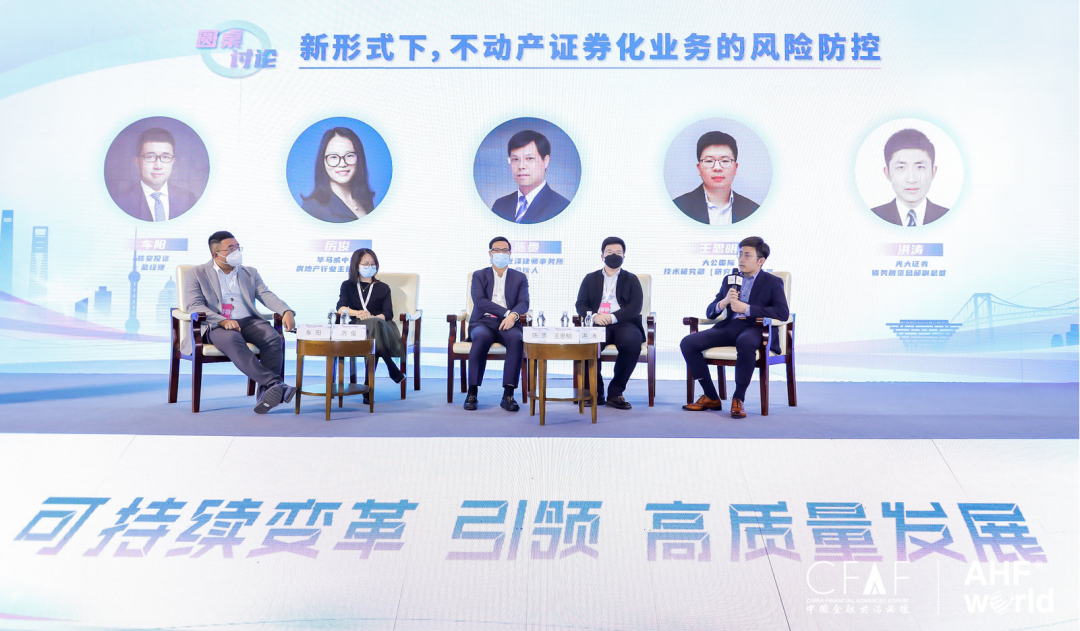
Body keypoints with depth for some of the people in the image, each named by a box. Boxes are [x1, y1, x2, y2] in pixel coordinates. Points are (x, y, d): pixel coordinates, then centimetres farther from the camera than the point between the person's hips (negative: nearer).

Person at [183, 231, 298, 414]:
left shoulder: (250, 273, 22)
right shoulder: (197, 273, 11)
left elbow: (267, 296, 8)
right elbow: (193, 305, -3)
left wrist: (286, 311, -14)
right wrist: (223, 321, -21)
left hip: (249, 321, 4)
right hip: (216, 325, -4)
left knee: (273, 338, -28)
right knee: (233, 341, -38)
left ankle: (267, 391, -34)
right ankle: (276, 384, -48)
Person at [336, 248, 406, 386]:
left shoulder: (383, 288, 18)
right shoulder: (347, 285, 19)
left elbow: (388, 313, 3)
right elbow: (340, 308, 0)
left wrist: (373, 317, -21)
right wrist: (357, 313, -23)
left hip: (381, 325, 0)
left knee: (373, 324, -39)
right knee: (372, 324, -38)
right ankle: (394, 371, -37)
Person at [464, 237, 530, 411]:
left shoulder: (520, 278, 18)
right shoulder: (479, 275, 15)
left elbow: (524, 303, 2)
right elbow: (479, 301, -3)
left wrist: (514, 315, -22)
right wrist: (507, 312, -15)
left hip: (507, 324, 1)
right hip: (483, 321, -1)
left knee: (517, 338, -35)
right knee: (482, 337, -37)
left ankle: (508, 394, -35)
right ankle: (472, 392, -33)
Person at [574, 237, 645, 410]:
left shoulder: (631, 279, 16)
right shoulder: (590, 279, 20)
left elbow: (635, 307, 1)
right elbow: (580, 304, 9)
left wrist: (613, 317, -17)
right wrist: (594, 316, -15)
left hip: (623, 324, 0)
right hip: (597, 324, 0)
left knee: (632, 342, -36)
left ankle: (616, 392, -20)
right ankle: (595, 390, -14)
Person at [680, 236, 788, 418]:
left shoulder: (772, 282, 5)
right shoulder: (729, 280, 19)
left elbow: (782, 313, -11)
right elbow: (710, 313, 16)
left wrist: (746, 308, -17)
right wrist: (724, 302, -7)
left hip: (754, 328, -5)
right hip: (729, 327, 5)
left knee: (745, 342, -42)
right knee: (688, 342, -17)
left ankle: (738, 399, -26)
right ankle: (711, 397, -7)